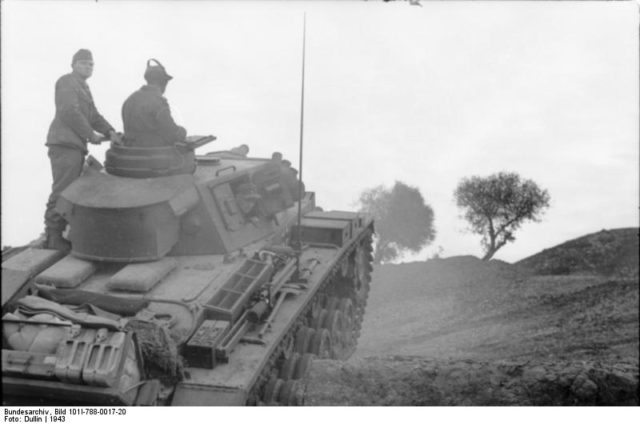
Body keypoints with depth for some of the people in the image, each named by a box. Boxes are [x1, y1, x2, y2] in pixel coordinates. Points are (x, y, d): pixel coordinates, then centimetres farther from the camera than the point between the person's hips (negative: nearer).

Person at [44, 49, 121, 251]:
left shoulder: (83, 88, 25)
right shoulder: (66, 82, -4)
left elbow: (93, 116, 17)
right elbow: (69, 112, -16)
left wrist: (110, 132, 1)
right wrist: (91, 134, -11)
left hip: (75, 145, 10)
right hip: (64, 143, -10)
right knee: (62, 191, -12)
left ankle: (57, 233, 10)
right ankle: (53, 236, -12)